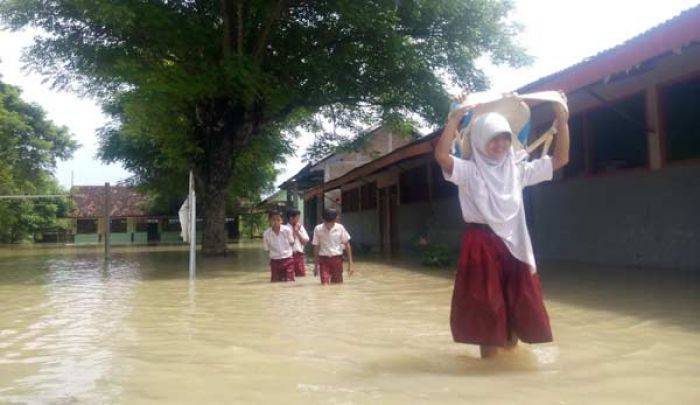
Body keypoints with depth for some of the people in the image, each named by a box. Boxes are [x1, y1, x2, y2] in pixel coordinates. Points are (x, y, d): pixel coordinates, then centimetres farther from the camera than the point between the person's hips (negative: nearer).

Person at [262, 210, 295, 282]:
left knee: (289, 281, 2)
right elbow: (267, 249, 2)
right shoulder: (266, 233, -10)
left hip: (288, 259, -1)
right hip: (275, 261, 1)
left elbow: (292, 243, 5)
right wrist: (275, 254, -1)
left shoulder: (287, 230, -11)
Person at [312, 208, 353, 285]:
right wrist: (315, 265, 5)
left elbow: (347, 245, 0)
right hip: (324, 259, 0)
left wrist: (350, 264, -3)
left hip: (337, 259, 1)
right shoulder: (318, 229, -5)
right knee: (325, 285, -9)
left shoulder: (340, 228, -6)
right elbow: (316, 247, 3)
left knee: (337, 284, 6)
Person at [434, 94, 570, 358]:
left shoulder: (517, 170, 9)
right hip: (482, 246, -5)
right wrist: (455, 118, -18)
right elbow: (441, 155, -23)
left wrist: (562, 122, 3)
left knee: (517, 309, 11)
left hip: (514, 245, 5)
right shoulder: (469, 171, -4)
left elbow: (560, 159, 11)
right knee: (487, 311, 3)